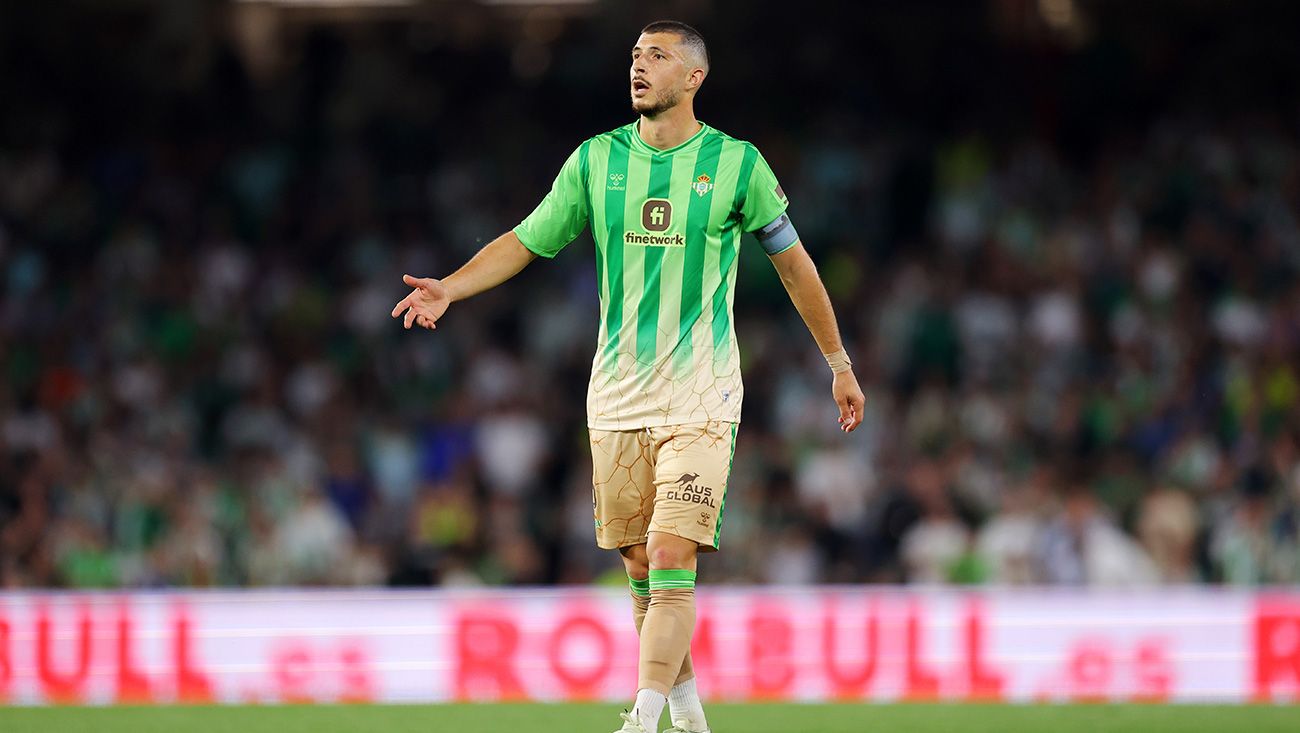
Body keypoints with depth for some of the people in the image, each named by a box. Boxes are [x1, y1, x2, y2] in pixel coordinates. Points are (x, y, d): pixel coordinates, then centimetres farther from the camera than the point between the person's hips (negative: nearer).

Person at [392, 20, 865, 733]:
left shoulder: (737, 164, -1)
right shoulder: (596, 159, 5)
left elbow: (792, 261, 10)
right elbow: (525, 241, 11)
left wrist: (839, 364, 15)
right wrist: (448, 288, -5)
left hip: (700, 398, -3)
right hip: (616, 399, 3)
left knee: (672, 561, -15)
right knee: (641, 568, 6)